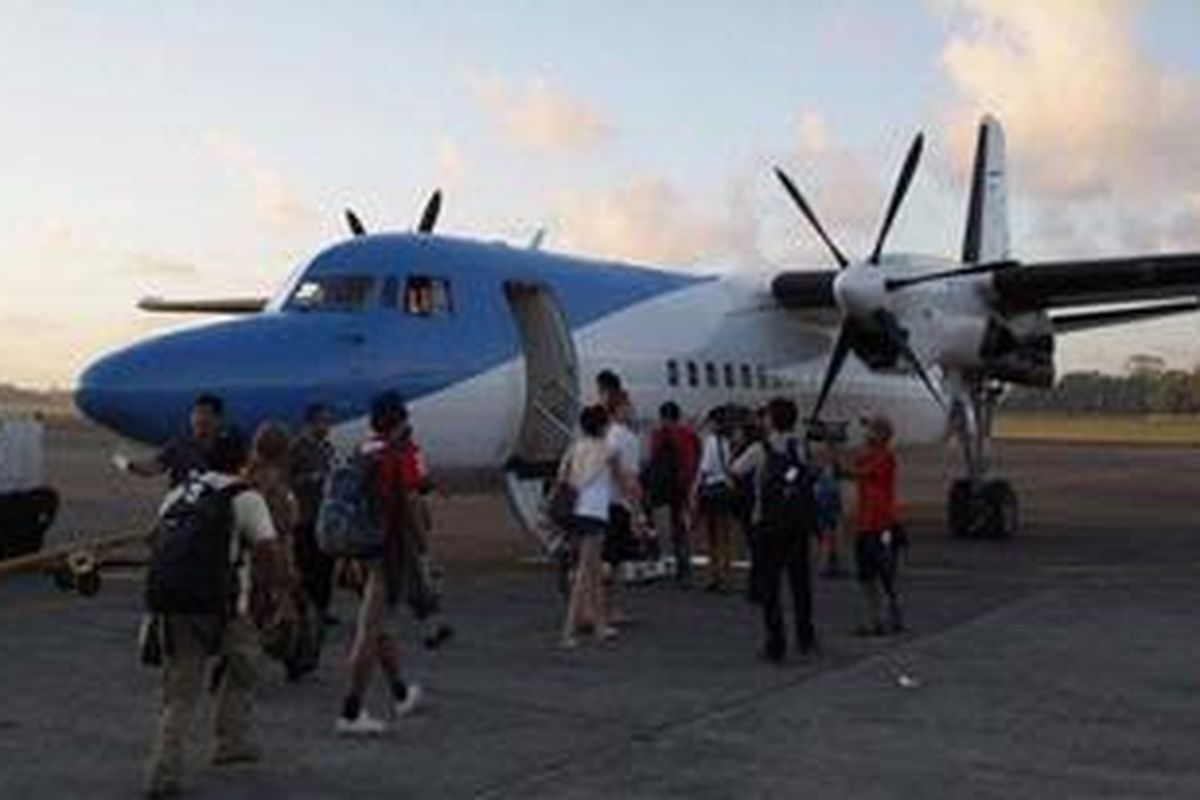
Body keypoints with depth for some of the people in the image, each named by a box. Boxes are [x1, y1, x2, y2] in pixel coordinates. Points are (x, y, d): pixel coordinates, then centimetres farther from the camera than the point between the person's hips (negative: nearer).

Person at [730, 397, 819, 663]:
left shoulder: (760, 450, -9)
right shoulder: (800, 448, 2)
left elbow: (735, 470, 1)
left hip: (768, 525, -4)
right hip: (798, 524, 4)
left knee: (769, 585, 3)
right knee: (800, 581, 15)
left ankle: (775, 644, 2)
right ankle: (805, 638, 24)